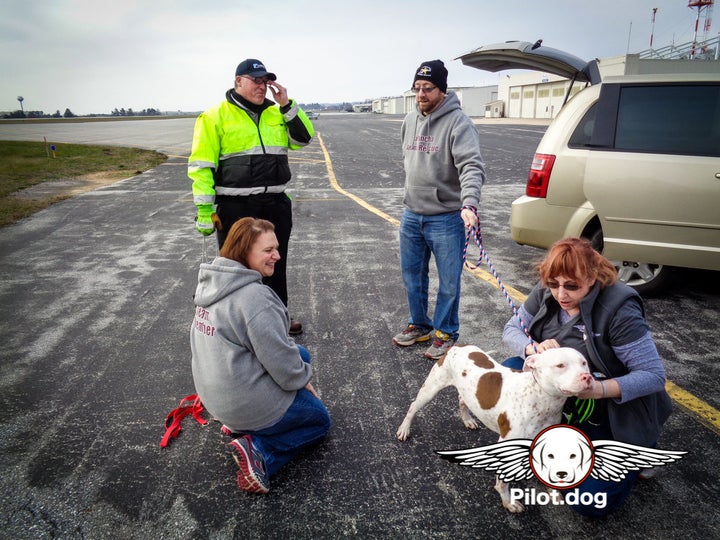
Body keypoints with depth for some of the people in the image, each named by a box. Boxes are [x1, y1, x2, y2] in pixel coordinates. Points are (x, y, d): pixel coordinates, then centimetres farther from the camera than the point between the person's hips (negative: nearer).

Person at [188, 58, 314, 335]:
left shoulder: (276, 112, 12)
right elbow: (201, 165, -7)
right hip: (236, 208, -5)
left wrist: (286, 104, -3)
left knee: (276, 264, 17)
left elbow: (303, 138, 6)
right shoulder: (216, 116, -5)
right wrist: (205, 209, -12)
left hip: (276, 205, 5)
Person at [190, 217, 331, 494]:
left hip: (215, 393, 8)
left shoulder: (210, 282, 1)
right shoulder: (254, 296, -28)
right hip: (249, 401, -8)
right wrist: (304, 379, -2)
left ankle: (239, 423, 16)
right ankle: (259, 450, -5)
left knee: (301, 354, 22)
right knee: (320, 420, 18)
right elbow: (281, 361, -23)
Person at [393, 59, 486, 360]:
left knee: (449, 281, 4)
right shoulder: (410, 121, 8)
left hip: (446, 218, -6)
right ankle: (419, 325, 35)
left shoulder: (458, 122, -14)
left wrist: (469, 203, -42)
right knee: (412, 275, 17)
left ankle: (445, 333, 23)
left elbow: (472, 166, -26)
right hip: (411, 215, 7)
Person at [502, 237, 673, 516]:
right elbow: (511, 329, -4)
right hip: (560, 393, 5)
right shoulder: (545, 293, -14)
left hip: (613, 408, -5)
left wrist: (599, 388, -43)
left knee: (591, 502, -9)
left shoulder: (619, 310, -28)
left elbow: (654, 375, -26)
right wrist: (534, 347, -27)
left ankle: (638, 449, 18)